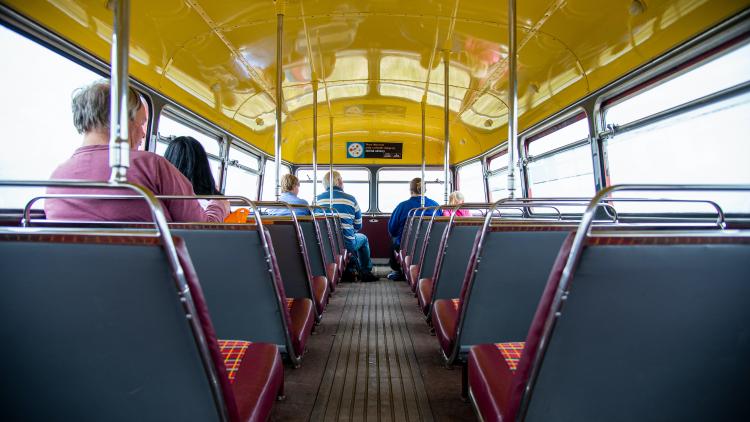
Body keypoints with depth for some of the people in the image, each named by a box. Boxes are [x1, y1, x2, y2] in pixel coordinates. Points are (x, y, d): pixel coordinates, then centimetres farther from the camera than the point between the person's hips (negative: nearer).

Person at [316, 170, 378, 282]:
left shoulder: (317, 199, -2)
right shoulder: (350, 199, -7)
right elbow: (358, 226, 2)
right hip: (346, 244, -3)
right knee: (363, 238, 30)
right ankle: (366, 272, 35)